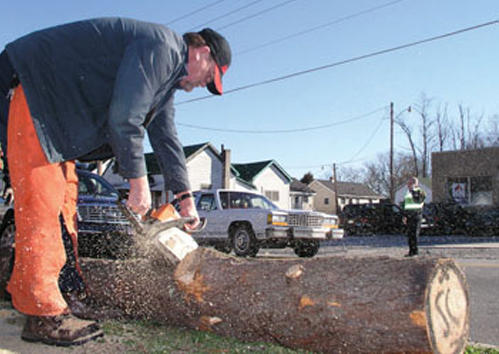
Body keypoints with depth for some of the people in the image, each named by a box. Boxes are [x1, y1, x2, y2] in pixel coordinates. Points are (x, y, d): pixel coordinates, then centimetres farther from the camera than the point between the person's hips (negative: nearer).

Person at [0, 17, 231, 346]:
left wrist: (186, 198, 14)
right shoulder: (161, 47, -18)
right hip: (35, 91, -11)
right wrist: (139, 181, -19)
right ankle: (44, 315, -12)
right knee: (42, 203, -14)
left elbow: (166, 137, 16)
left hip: (60, 115, 11)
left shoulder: (167, 76, 15)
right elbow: (125, 116, -27)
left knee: (64, 201, 8)